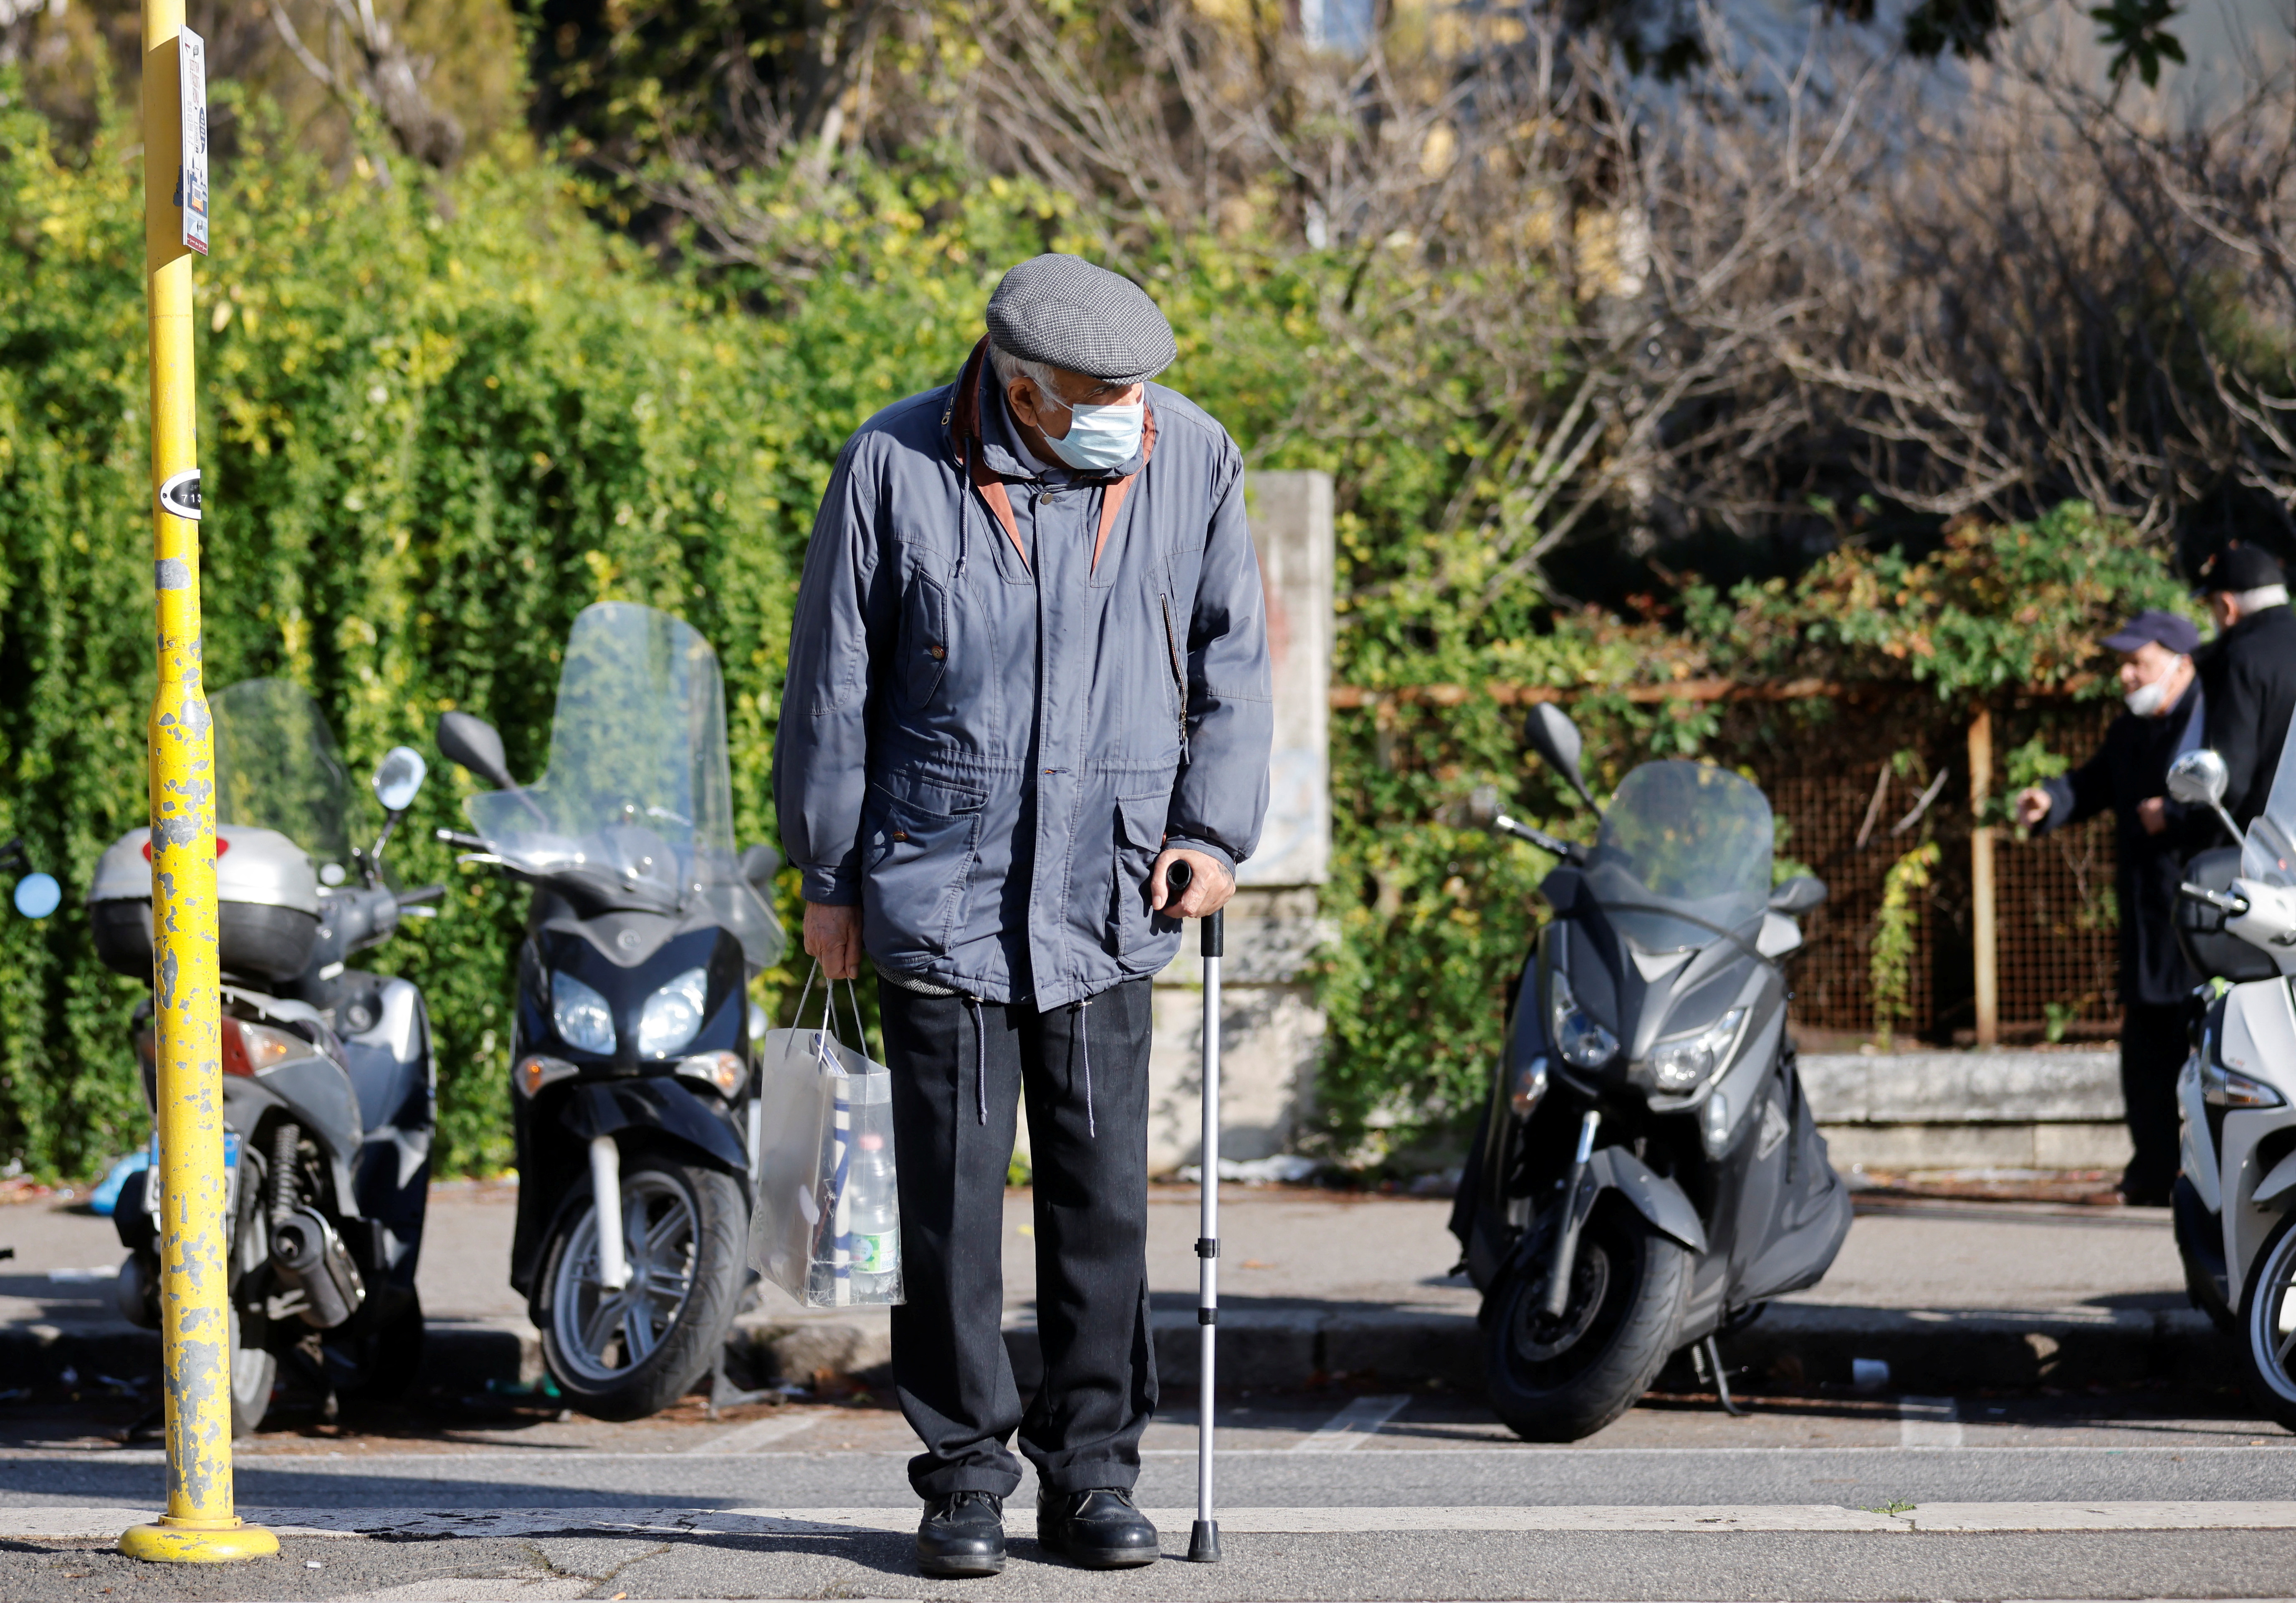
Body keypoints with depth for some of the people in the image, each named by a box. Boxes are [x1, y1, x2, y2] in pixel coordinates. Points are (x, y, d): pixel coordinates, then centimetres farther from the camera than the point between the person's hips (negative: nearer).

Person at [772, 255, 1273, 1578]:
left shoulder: (1192, 459, -1)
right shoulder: (897, 468, -7)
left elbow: (1233, 656, 10)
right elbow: (832, 685, 1)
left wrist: (1214, 826, 1)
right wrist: (829, 875, 4)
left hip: (1109, 895, 2)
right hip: (940, 890, -2)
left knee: (1104, 1186, 3)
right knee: (954, 1189, -1)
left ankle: (1092, 1472, 13)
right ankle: (965, 1475, 9)